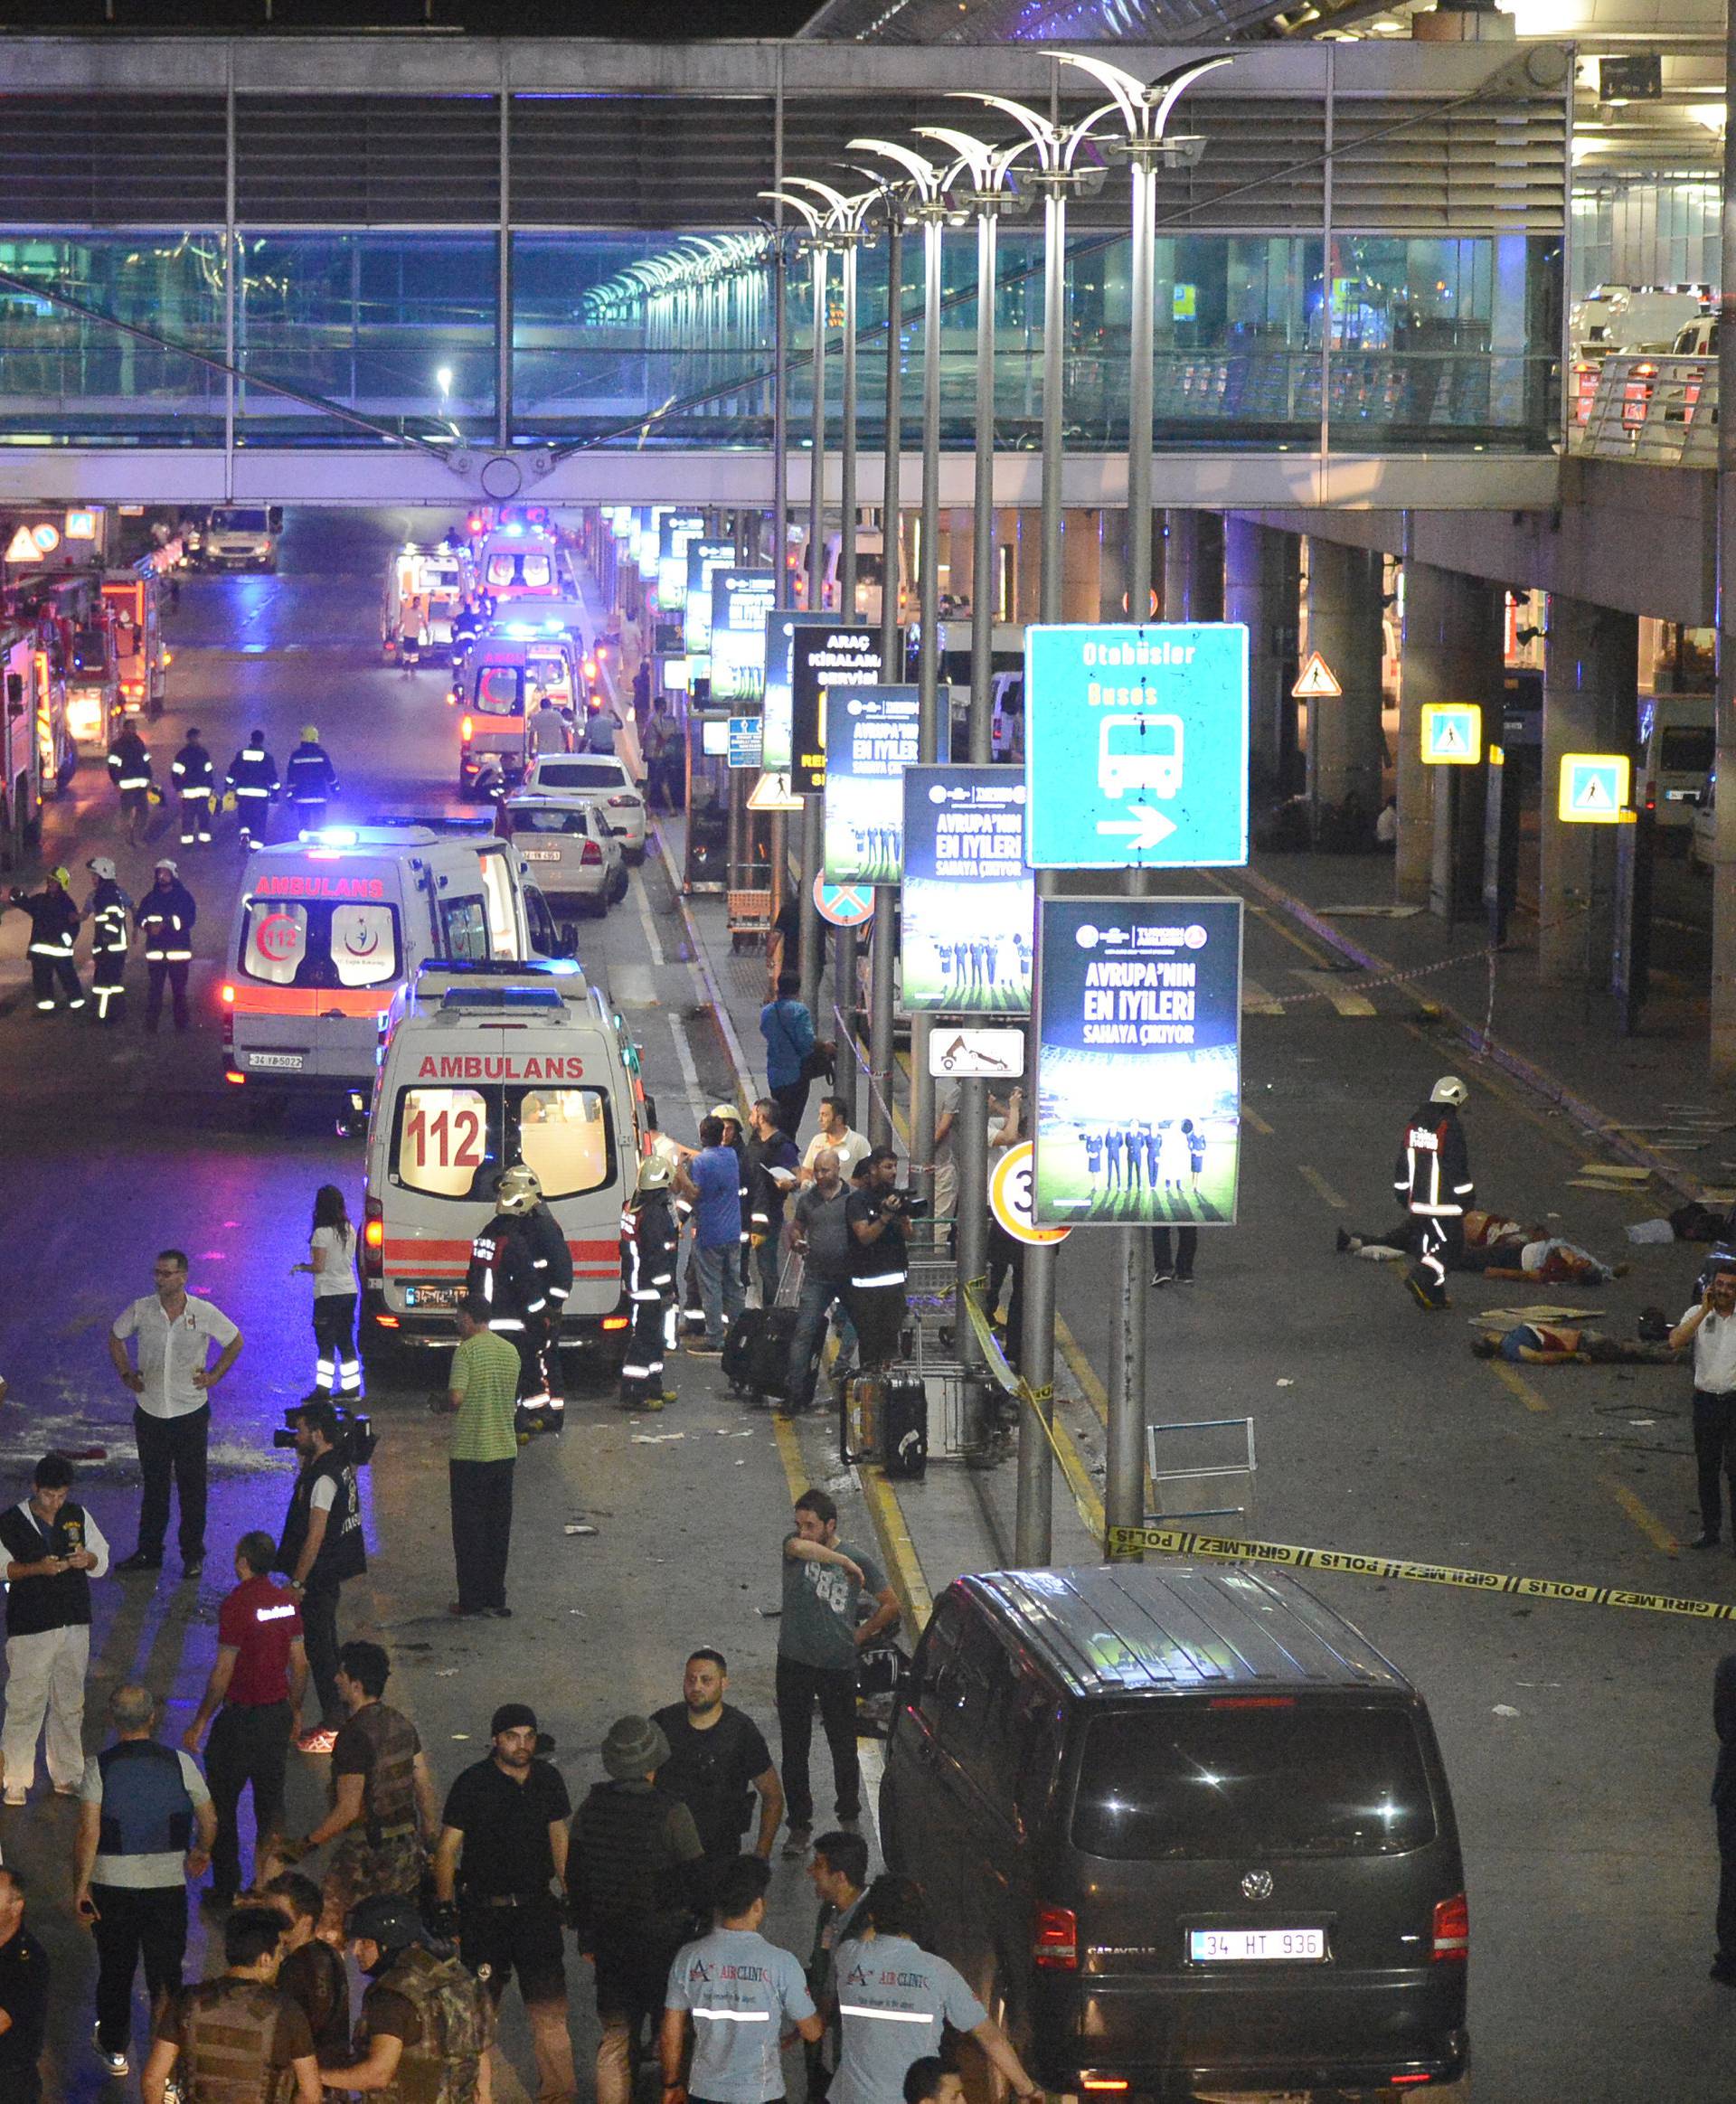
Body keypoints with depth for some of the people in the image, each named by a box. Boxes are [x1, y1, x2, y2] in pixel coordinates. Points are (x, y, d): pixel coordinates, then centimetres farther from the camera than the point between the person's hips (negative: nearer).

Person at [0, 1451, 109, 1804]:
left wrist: (88, 1559, -9)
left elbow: (102, 1559, 14)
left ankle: (67, 1775, 23)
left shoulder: (78, 1516, 7)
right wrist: (37, 1568, -20)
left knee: (70, 1702, 12)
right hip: (30, 1628, -4)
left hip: (75, 1624, 4)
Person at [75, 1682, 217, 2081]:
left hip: (112, 1884, 0)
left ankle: (113, 2050, 35)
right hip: (167, 1881, 0)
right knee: (166, 1970, 8)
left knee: (114, 1969, 18)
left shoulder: (99, 1767, -11)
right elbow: (209, 1822, 2)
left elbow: (88, 1834, -16)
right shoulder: (180, 1764, -6)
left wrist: (80, 1887, -9)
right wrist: (201, 1853, 22)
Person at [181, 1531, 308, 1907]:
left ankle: (226, 1889, 10)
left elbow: (223, 1672, -18)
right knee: (270, 1800, 15)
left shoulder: (237, 1604, -18)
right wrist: (294, 1711, 21)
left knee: (221, 1804, 7)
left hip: (242, 1717, -6)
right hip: (279, 1714, 6)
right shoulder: (287, 1602, 2)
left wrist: (200, 1722, -10)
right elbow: (299, 1665, 8)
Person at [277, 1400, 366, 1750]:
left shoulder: (323, 1478, -23)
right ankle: (336, 1718, 26)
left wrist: (297, 1583, -19)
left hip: (320, 1574, -10)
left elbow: (314, 1538, -23)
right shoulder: (341, 1464, 6)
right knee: (326, 1645, 18)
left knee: (319, 1648, -2)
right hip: (335, 1570, 10)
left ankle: (332, 1728, 4)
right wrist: (304, 1460, 10)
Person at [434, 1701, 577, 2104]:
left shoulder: (547, 1779, 5)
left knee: (549, 2003, -1)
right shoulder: (473, 1783, -7)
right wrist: (446, 1906, -10)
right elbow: (447, 1849, -4)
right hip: (483, 1910, -3)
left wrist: (569, 1894, 15)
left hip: (537, 1905, 3)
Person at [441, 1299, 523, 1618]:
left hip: (470, 1451, -6)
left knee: (469, 1528, 2)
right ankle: (496, 1598, 15)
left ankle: (472, 1600, 3)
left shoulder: (467, 1350, -13)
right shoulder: (510, 1352, 7)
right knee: (499, 1528, 12)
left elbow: (456, 1398, -19)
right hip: (505, 1449, 6)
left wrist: (445, 1403, 1)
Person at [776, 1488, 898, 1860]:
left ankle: (849, 1816, 29)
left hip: (838, 1666, -1)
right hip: (794, 1663, 1)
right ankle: (800, 1826, 16)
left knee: (844, 1748, 8)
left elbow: (891, 1605, 8)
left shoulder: (860, 1562, -3)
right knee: (794, 1750, 6)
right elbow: (798, 1547, -31)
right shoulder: (794, 1543, -4)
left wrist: (860, 1635, 3)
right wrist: (842, 1561, -27)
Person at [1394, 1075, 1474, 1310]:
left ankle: (1434, 1296, 15)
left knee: (1432, 1244, 15)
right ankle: (1420, 1277, -16)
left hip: (1418, 1201, 7)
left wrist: (1404, 1194, 24)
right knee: (1451, 1244, 1)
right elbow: (1458, 1167, -14)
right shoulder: (1449, 1127, -15)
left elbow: (1403, 1165, 16)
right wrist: (1465, 1198, -6)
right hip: (1444, 1201, -7)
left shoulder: (1414, 1125, 9)